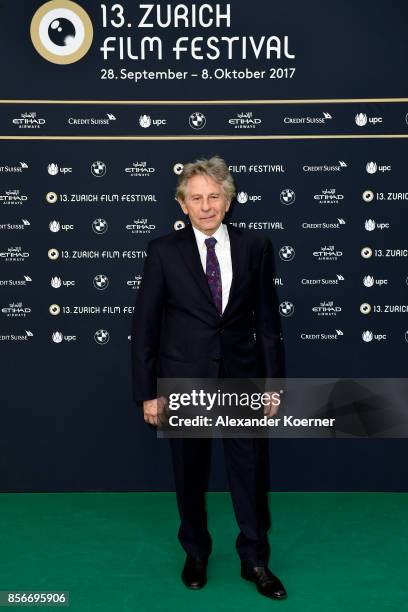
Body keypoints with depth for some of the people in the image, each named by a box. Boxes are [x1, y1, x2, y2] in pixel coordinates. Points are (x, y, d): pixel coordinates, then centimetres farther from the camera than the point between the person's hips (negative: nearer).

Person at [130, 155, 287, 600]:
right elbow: (144, 325, -2)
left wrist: (272, 382, 2)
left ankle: (255, 561, 33)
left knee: (252, 475, 10)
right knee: (190, 478, 15)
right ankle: (196, 554, 40)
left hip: (243, 378, 1)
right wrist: (147, 392, -4)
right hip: (183, 379, 0)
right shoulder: (163, 251, -4)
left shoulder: (255, 247, 0)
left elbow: (267, 320, 3)